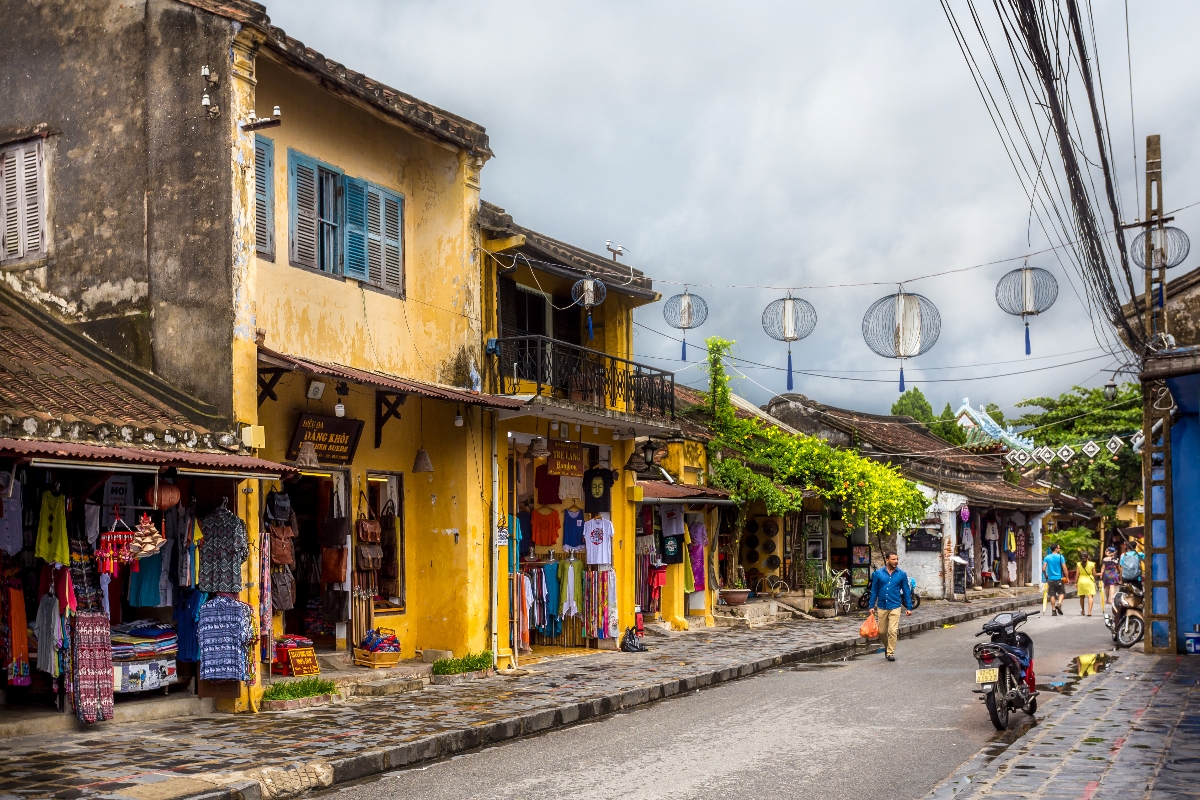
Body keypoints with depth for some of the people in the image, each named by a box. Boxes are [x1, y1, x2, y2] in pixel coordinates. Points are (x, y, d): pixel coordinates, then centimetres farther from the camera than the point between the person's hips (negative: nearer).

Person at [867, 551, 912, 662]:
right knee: (882, 631, 11)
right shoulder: (878, 573, 0)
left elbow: (906, 591, 4)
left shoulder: (901, 574, -1)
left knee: (892, 631, -9)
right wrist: (871, 606, 2)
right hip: (882, 607, 2)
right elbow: (874, 590, 5)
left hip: (895, 607, -2)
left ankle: (891, 652, 2)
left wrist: (909, 607, 2)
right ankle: (887, 646, 36)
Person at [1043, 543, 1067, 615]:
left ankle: (1053, 610, 7)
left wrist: (1045, 575, 16)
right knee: (1061, 592, 12)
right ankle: (1059, 604, -12)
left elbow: (1043, 569, -1)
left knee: (1052, 595, 7)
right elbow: (1064, 568, -7)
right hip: (1059, 578, -3)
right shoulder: (1060, 557, -5)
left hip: (1051, 579, 3)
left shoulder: (1047, 557, 3)